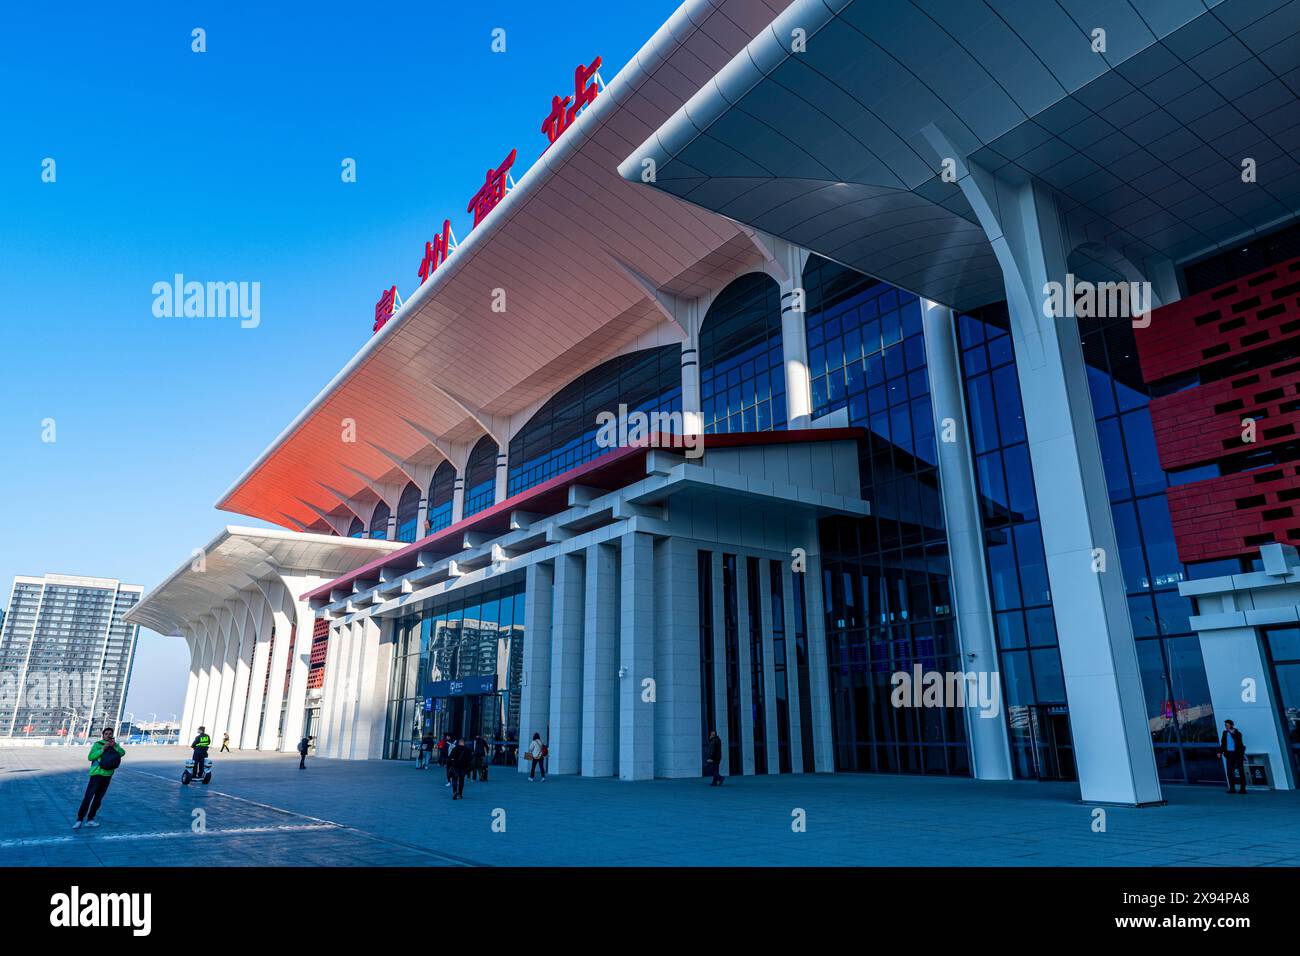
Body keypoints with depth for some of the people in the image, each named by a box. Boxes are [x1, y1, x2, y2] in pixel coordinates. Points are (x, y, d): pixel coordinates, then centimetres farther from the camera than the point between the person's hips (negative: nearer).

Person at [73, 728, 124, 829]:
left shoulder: (115, 745, 8)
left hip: (107, 776, 5)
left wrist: (115, 746, -22)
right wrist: (103, 749, -22)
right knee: (88, 797, -10)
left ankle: (90, 819, 17)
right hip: (97, 774, -4)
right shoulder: (97, 744, -5)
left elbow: (122, 753, -8)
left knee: (98, 798, 9)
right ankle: (79, 820, -5)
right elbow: (90, 757, -15)